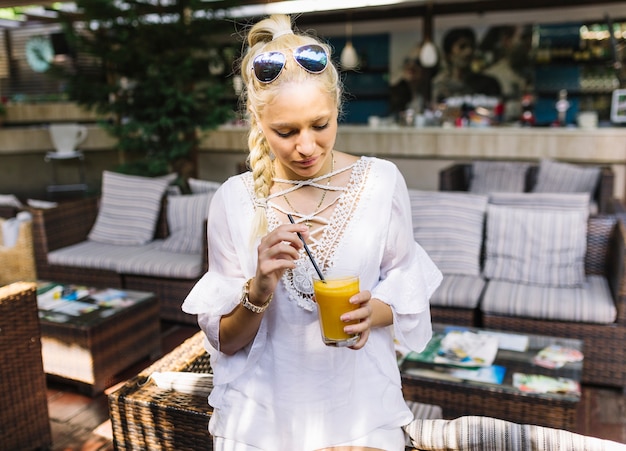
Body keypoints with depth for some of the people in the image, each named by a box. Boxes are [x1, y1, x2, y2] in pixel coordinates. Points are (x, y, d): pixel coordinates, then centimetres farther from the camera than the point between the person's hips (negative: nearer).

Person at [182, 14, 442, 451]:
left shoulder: (382, 181, -11)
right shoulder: (234, 200, -12)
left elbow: (407, 292, -1)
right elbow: (225, 341, -6)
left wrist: (374, 311, -22)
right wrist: (260, 288, -26)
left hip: (359, 407, 0)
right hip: (264, 414, 1)